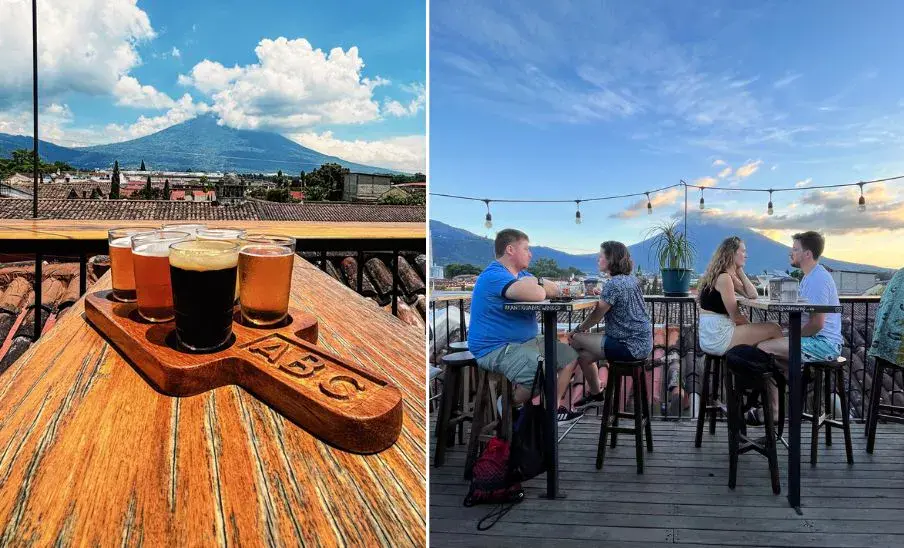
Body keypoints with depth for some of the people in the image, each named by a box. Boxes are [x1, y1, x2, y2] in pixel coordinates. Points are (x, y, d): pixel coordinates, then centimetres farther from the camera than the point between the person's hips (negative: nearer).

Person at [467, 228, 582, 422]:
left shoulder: (522, 274, 14)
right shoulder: (494, 275, -20)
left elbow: (554, 290, 12)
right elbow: (535, 295, -32)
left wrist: (536, 283, -10)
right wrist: (539, 287, -7)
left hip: (526, 340, 11)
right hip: (495, 349, -11)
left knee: (569, 356, 11)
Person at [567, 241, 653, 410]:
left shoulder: (613, 284, -18)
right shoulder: (630, 279, 11)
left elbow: (596, 316, -12)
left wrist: (577, 330, 1)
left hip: (629, 346, -9)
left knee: (576, 340, -1)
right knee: (584, 355, 14)